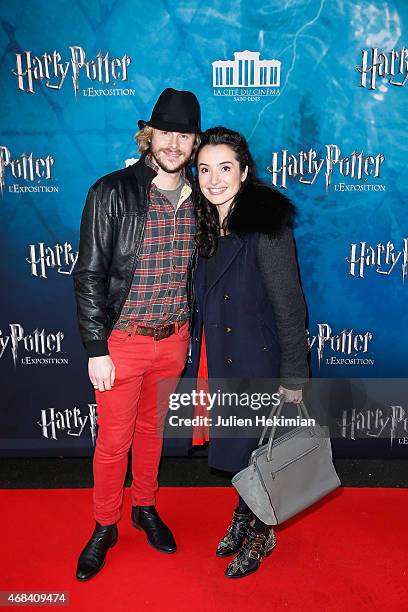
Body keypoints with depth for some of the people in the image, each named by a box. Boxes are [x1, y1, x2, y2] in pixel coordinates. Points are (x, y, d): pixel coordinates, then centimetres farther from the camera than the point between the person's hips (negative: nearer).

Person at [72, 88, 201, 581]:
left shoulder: (196, 198, 2)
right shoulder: (112, 192, -11)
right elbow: (89, 275, -11)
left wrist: (190, 331, 12)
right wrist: (96, 349, -13)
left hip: (174, 339, 4)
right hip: (121, 341, -4)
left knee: (153, 427, 21)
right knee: (113, 440, 10)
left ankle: (145, 507, 44)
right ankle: (104, 527, 34)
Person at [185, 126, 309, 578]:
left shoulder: (266, 228, -19)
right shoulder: (206, 225, 4)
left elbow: (289, 307, -18)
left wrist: (293, 377, -15)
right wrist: (198, 356, 13)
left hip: (256, 360, -6)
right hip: (219, 360, 7)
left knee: (252, 450, 10)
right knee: (234, 447, 20)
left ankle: (260, 534, 36)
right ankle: (243, 516, 45)